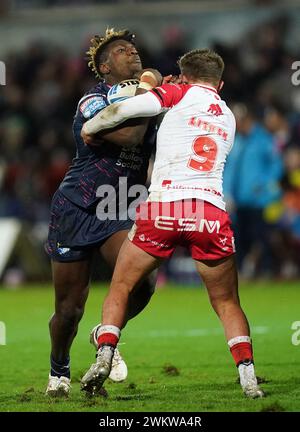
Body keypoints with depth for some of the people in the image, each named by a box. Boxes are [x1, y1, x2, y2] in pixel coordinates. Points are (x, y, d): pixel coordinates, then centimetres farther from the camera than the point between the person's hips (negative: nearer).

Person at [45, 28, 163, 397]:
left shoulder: (139, 97, 7)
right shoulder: (92, 103, -16)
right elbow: (129, 136, -31)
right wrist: (146, 92, -18)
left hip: (119, 212, 5)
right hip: (75, 210, -5)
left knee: (141, 283, -22)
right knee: (69, 308, 2)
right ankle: (59, 371, 31)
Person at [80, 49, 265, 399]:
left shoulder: (181, 94, 8)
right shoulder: (228, 118, 24)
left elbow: (121, 110, -2)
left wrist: (89, 127, 16)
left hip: (162, 209, -3)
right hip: (211, 210, 3)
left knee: (120, 288, 14)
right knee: (227, 303, 15)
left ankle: (104, 358, -1)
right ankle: (248, 378, 0)